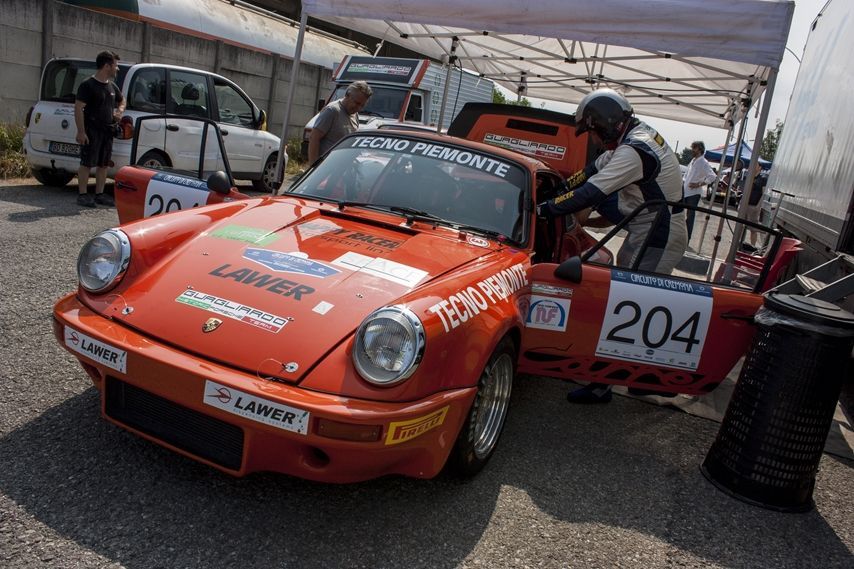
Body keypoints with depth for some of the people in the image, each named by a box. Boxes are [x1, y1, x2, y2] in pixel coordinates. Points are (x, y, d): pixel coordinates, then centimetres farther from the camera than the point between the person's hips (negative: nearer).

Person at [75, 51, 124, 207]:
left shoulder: (112, 86, 14)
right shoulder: (88, 85, -9)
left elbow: (122, 100, 33)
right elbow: (78, 108, -13)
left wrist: (119, 111, 10)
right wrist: (81, 131, -20)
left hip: (107, 131, 7)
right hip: (92, 131, -7)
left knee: (103, 164, 10)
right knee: (87, 163, -4)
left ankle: (99, 194, 19)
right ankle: (82, 195, 2)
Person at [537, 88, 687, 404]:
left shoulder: (634, 151, -25)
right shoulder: (638, 133, 7)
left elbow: (589, 194, -28)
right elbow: (598, 166, 17)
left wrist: (543, 208, -21)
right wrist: (560, 188, 11)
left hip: (658, 241, -10)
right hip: (646, 232, 10)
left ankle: (602, 385, -5)